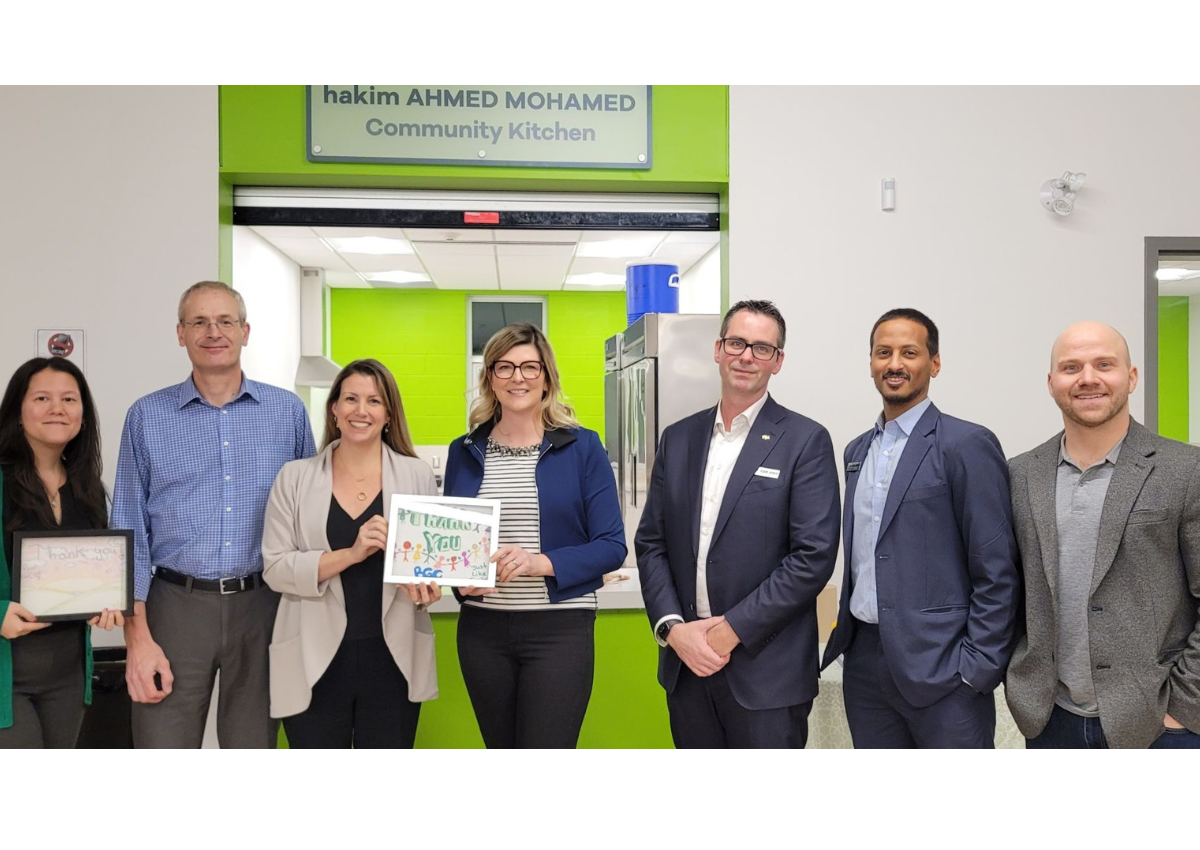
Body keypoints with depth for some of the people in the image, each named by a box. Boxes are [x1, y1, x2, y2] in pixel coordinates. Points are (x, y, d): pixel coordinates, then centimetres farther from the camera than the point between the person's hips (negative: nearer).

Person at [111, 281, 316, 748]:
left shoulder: (288, 411, 3)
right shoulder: (147, 416, 3)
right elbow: (130, 533, 3)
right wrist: (138, 637, -4)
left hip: (263, 605, 1)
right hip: (177, 605, 0)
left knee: (255, 738, 12)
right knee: (163, 737, 6)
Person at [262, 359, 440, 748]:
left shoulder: (417, 474, 2)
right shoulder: (295, 477, 1)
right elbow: (275, 569, -5)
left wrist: (424, 583, -14)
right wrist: (351, 554, -18)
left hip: (393, 657, 1)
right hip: (315, 659, 0)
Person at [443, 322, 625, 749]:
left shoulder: (582, 447, -2)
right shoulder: (465, 452, 7)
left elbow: (611, 546, -5)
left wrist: (542, 562, -19)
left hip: (560, 628, -3)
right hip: (481, 629, 3)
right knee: (500, 741, 15)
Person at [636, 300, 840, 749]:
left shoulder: (805, 441, -5)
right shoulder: (678, 438, 8)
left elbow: (814, 555, -12)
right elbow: (651, 542, 8)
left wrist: (732, 629, -13)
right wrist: (672, 627, -6)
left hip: (767, 672, -4)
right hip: (685, 662, 4)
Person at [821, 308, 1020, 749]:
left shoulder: (968, 444, -9)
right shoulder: (857, 451, 12)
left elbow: (997, 573, -11)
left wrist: (977, 669, -14)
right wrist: (847, 635, 12)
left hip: (939, 666, -6)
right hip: (863, 663, 6)